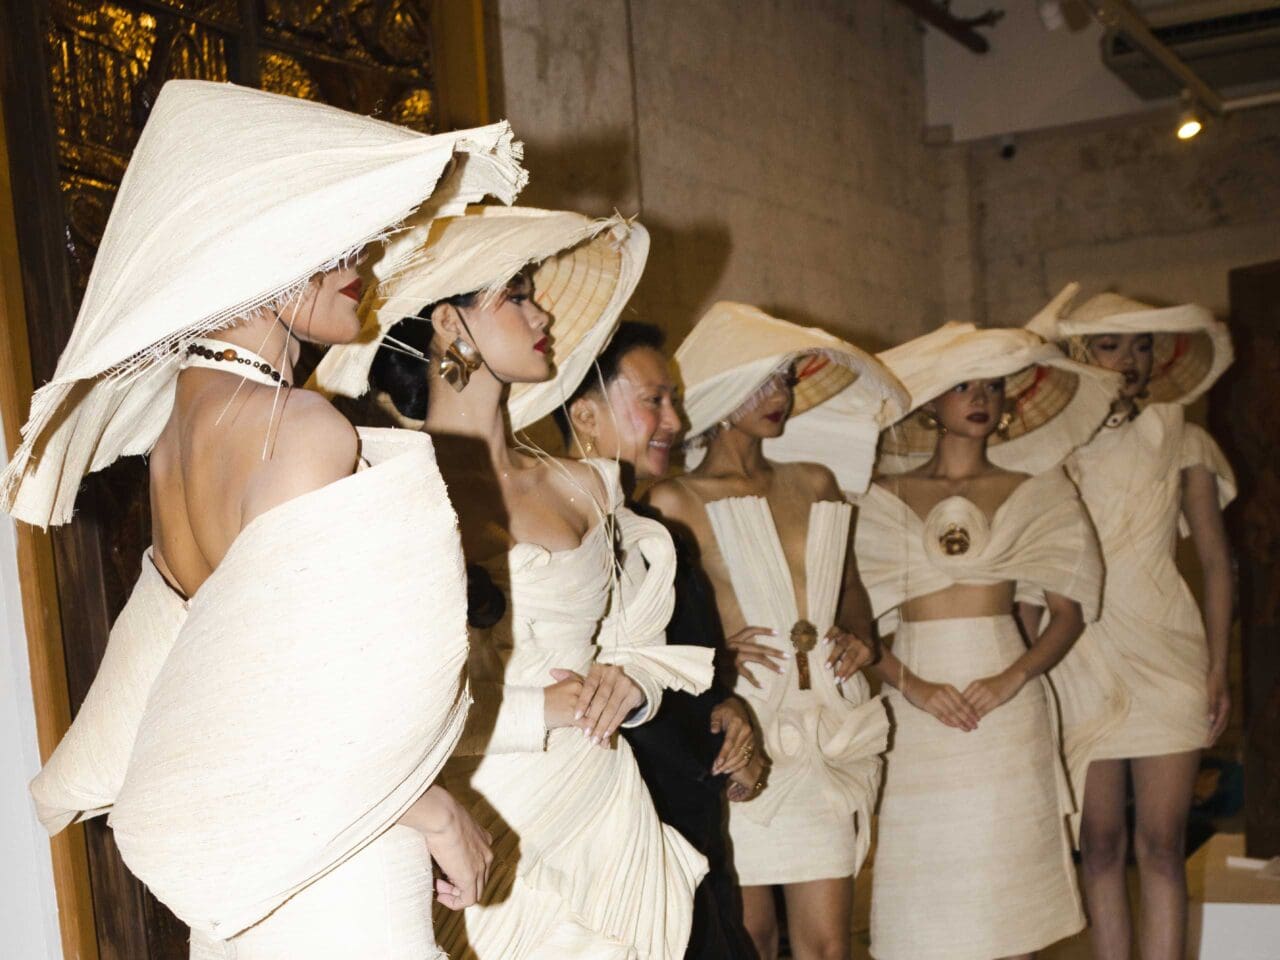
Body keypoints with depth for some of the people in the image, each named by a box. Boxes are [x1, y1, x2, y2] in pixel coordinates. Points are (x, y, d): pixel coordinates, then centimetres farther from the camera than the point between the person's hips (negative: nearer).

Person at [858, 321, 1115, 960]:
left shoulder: (1037, 493, 9)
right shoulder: (883, 499, 7)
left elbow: (1069, 608, 2)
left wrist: (1014, 677, -14)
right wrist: (911, 685, -15)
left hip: (1005, 701, 0)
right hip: (916, 705, 0)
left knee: (1007, 879, 1)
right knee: (924, 886, 1)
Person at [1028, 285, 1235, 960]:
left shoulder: (1181, 441, 7)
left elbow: (1216, 558, 8)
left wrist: (1218, 668, 0)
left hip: (1165, 654, 0)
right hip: (1079, 660, 0)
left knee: (1161, 843, -2)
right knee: (1100, 842, 4)